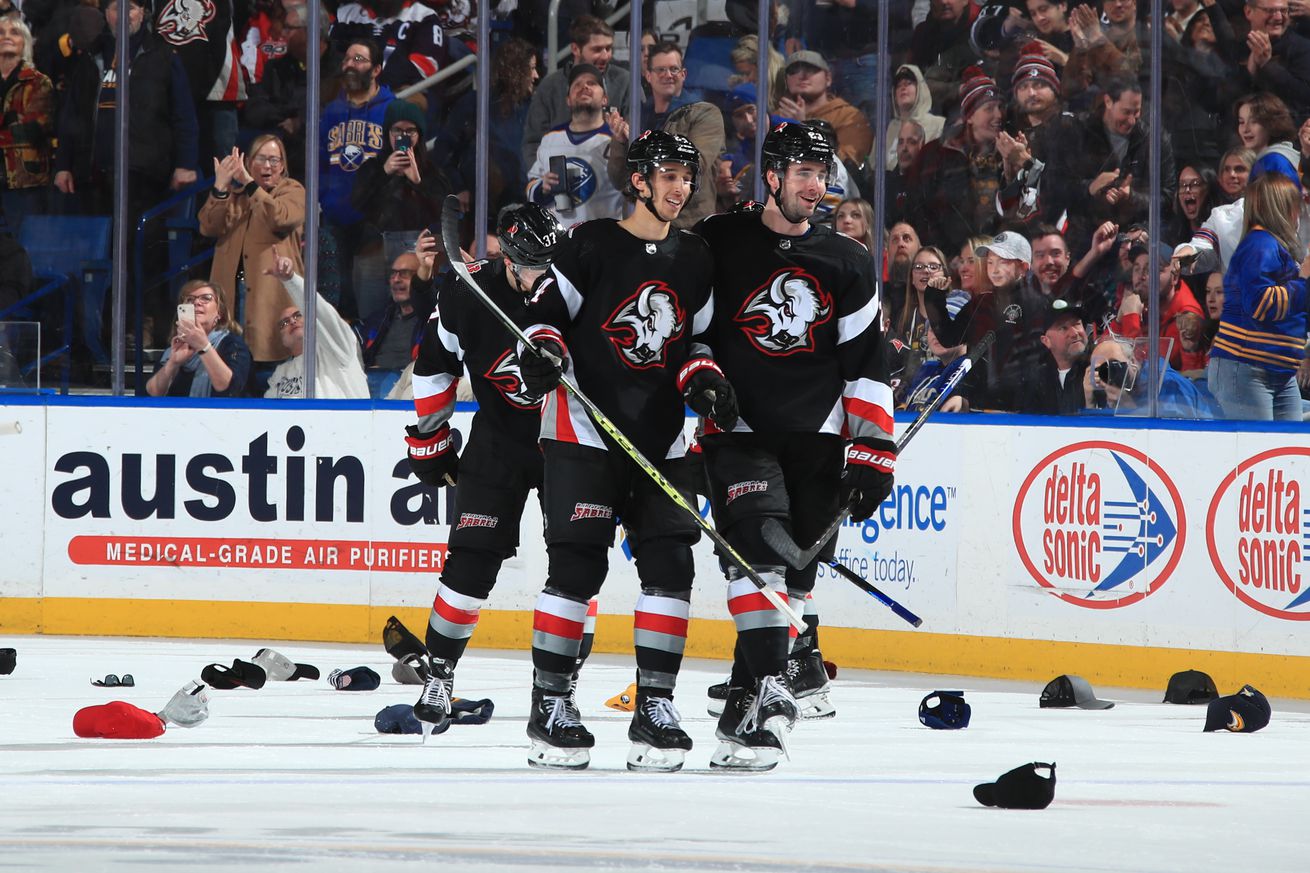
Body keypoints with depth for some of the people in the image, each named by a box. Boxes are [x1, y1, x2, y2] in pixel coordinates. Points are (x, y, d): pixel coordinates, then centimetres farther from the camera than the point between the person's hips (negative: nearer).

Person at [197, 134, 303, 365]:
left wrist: (250, 184, -21)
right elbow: (208, 228, 1)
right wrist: (220, 187, -13)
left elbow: (280, 218, -15)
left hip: (272, 289, -3)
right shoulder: (233, 194, 19)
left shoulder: (292, 191, 9)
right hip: (232, 289, 3)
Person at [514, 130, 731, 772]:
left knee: (669, 566, -3)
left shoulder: (693, 259, 13)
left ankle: (655, 709, 3)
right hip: (583, 431, -5)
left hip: (660, 440, 5)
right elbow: (546, 310, -1)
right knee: (576, 566, -10)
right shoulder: (592, 245, -3)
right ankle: (549, 706, -2)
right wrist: (545, 350, -22)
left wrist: (704, 380, 1)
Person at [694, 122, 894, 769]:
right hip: (737, 427, -3)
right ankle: (772, 690, -28)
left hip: (816, 436, 3)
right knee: (756, 547, -21)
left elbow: (866, 365, 9)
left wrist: (873, 452, 2)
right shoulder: (717, 244, 1)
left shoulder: (847, 265, 9)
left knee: (795, 571, 6)